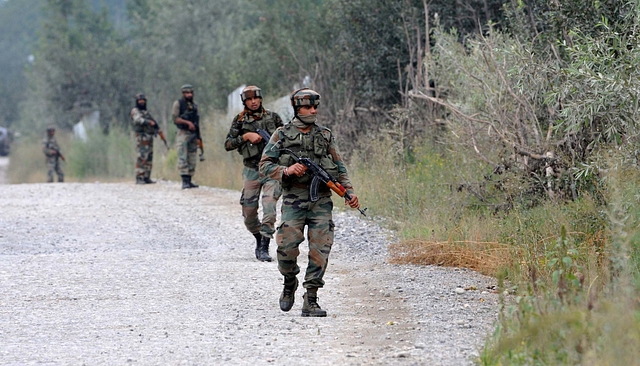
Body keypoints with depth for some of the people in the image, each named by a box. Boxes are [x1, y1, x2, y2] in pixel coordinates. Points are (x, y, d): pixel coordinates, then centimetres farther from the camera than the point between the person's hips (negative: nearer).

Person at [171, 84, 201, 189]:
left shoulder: (194, 105, 16)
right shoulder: (178, 104, -1)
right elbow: (175, 118, -10)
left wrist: (198, 137, 12)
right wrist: (187, 122, -21)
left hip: (193, 134, 6)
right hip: (183, 133, -6)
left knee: (192, 160, 5)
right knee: (183, 159, -12)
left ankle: (189, 181, 9)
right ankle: (184, 182, -17)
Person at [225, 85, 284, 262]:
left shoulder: (273, 117, 6)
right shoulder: (240, 120, 5)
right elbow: (228, 144, 0)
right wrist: (246, 136, -12)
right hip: (251, 170, 2)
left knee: (269, 207, -17)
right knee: (249, 211, 6)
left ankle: (264, 248, -17)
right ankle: (259, 240, 31)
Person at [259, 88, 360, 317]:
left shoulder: (325, 135, 12)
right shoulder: (282, 135, 5)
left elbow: (339, 168, 15)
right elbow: (264, 165, 2)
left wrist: (349, 191, 1)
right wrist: (286, 171, -15)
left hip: (321, 201, 2)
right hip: (293, 201, -2)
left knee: (320, 251, -7)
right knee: (287, 247, -12)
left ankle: (310, 301, -1)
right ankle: (289, 283, 17)